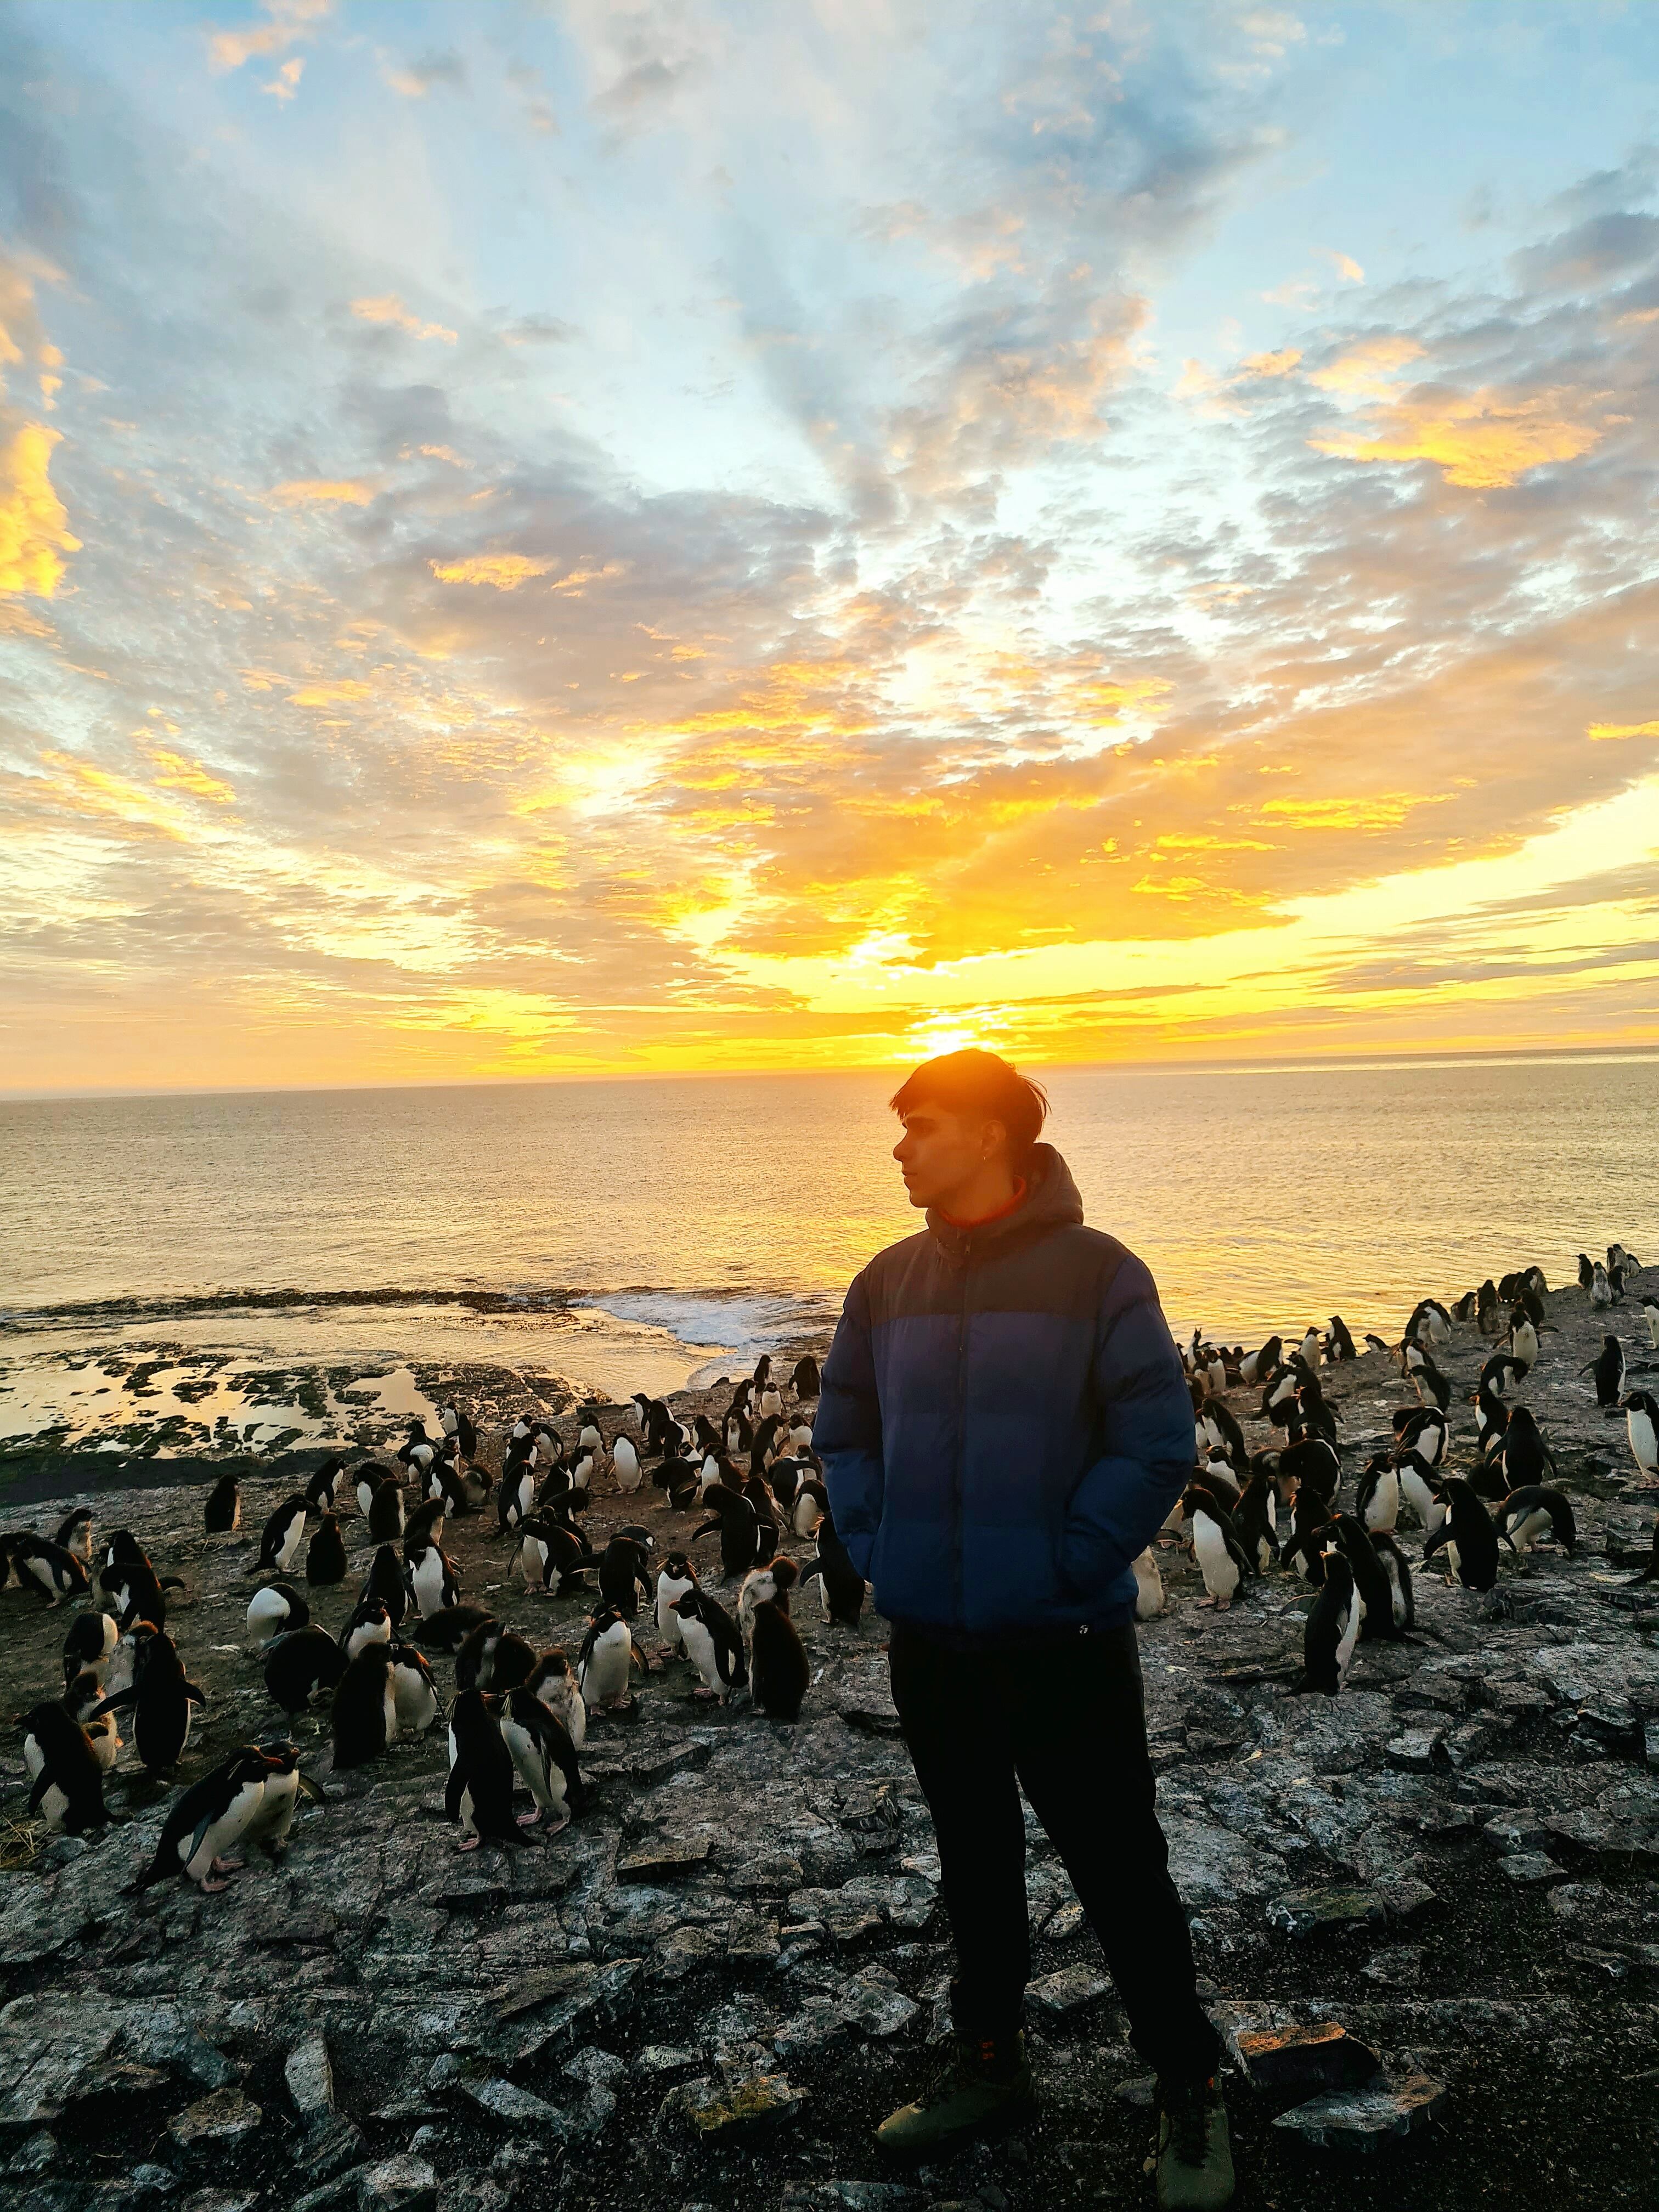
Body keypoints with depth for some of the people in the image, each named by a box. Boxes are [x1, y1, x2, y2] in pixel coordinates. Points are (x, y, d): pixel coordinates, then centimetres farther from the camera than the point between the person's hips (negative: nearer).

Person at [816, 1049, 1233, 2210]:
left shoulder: (1096, 1272, -12)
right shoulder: (890, 1281, 3)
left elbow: (1158, 1443, -13)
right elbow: (845, 1431, 10)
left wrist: (1069, 1568, -15)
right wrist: (879, 1549, 0)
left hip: (1065, 1642, -4)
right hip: (929, 1640, 5)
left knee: (1120, 1875, 8)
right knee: (975, 1864, 20)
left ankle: (1190, 2093, 29)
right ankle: (988, 2065, 39)